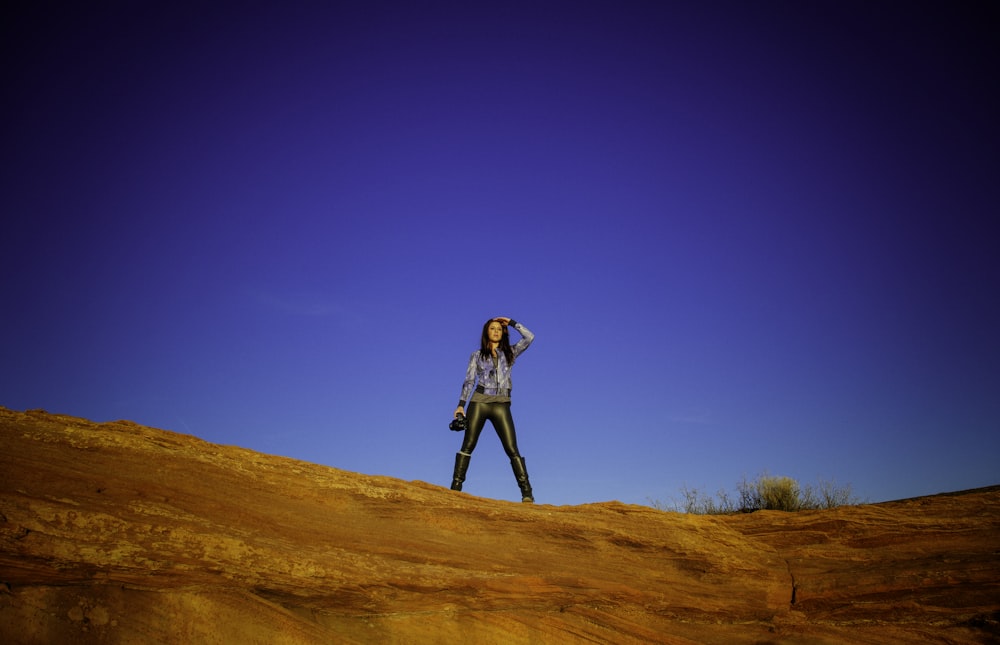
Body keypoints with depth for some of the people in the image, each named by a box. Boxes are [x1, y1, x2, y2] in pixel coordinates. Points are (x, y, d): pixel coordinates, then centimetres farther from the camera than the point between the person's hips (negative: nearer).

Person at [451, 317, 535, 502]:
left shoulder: (509, 353, 12)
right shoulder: (477, 355, 11)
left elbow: (529, 337, 2)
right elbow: (469, 381, 7)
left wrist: (511, 322, 7)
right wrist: (461, 405, -1)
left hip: (501, 405, 0)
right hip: (479, 402, 0)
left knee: (512, 450, -6)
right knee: (468, 445, -2)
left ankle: (527, 493, -7)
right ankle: (455, 487, 2)